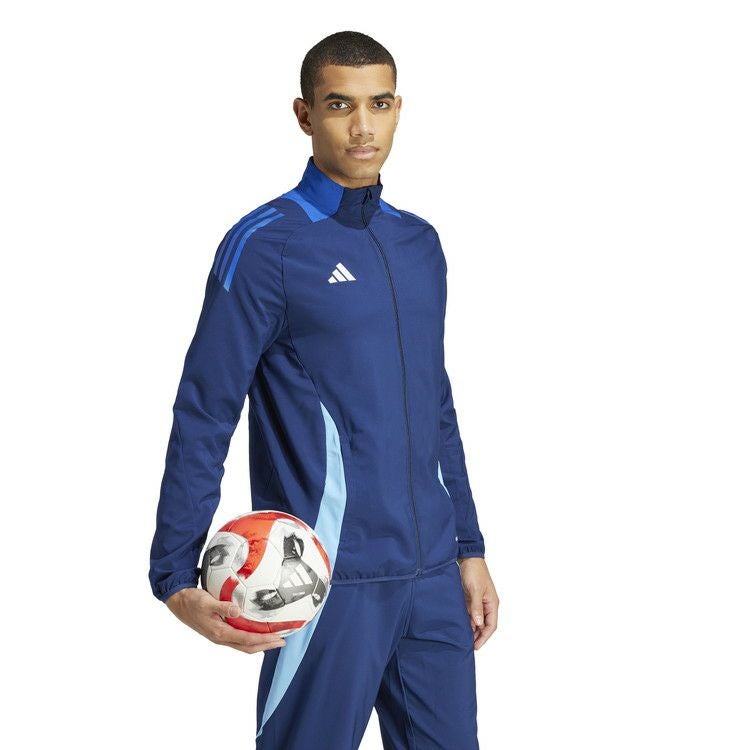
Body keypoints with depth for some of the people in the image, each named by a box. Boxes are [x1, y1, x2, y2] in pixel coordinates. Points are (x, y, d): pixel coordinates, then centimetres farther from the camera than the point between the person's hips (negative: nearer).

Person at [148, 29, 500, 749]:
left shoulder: (420, 244, 12)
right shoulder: (265, 246, -7)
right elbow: (203, 416, -8)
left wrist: (469, 550, 17)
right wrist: (176, 576, -15)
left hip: (433, 577, 6)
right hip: (330, 579, -6)